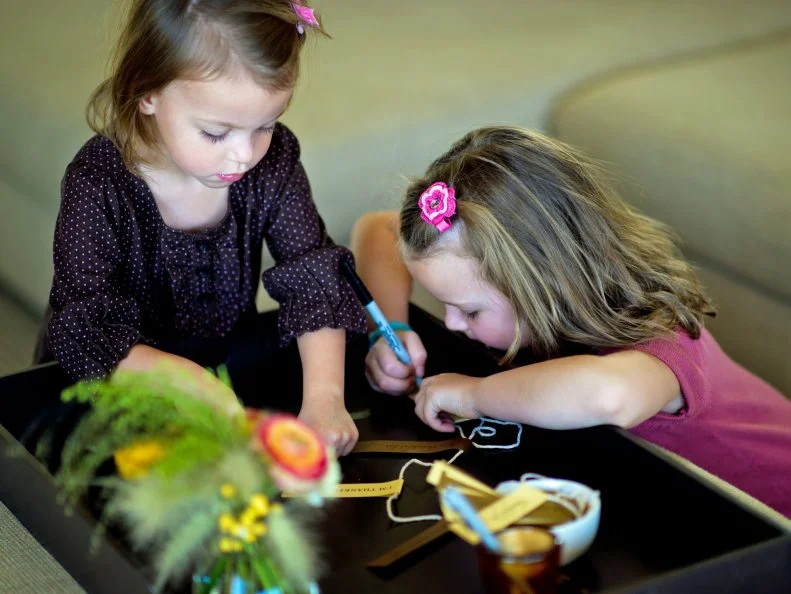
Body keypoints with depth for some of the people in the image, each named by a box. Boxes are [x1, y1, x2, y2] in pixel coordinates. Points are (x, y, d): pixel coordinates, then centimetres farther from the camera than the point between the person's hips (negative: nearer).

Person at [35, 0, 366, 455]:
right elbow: (84, 334, -26)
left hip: (233, 364, 3)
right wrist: (190, 380, -42)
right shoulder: (100, 184, -23)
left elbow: (314, 279, -13)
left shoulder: (274, 161, -11)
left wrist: (324, 397, -29)